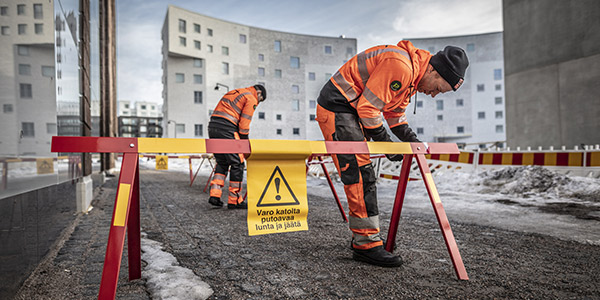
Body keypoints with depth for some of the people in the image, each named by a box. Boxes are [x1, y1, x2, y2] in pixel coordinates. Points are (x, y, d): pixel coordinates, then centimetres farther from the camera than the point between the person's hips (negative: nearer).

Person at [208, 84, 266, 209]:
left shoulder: (232, 93, 29)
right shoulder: (251, 99, 3)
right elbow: (244, 124, -6)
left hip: (212, 127, 9)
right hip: (226, 129, -8)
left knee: (222, 162, 18)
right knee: (237, 163, 0)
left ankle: (214, 195, 9)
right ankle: (234, 200, 3)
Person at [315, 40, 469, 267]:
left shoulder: (412, 76, 11)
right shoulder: (400, 65, -22)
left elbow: (395, 114, 19)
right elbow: (368, 107, -23)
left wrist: (412, 140, 6)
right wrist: (386, 144, -14)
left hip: (351, 110, 11)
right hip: (336, 107, -11)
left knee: (363, 174, 11)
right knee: (360, 174, -14)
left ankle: (362, 235, 20)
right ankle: (367, 245, -7)